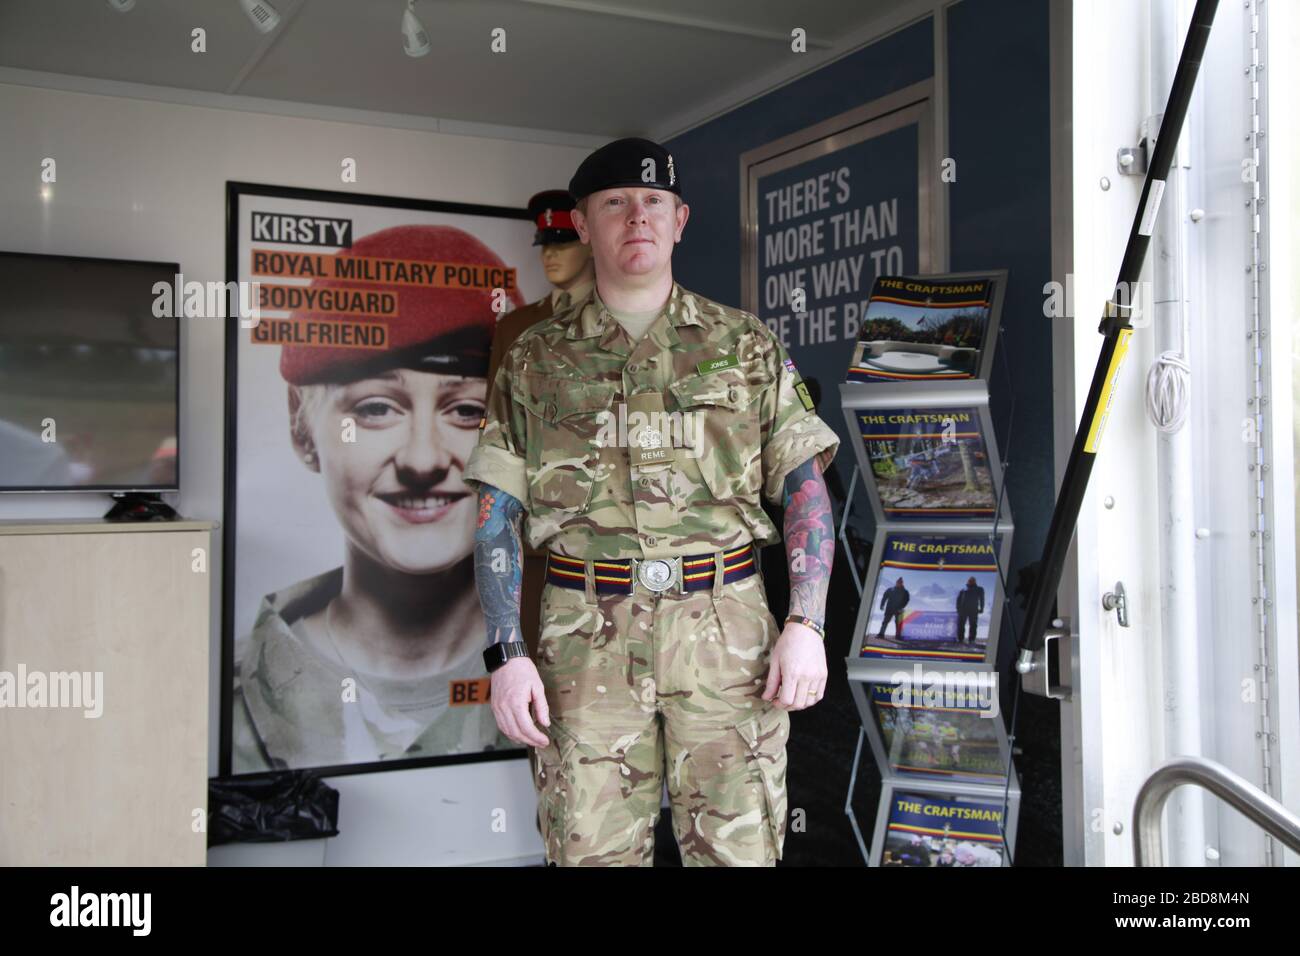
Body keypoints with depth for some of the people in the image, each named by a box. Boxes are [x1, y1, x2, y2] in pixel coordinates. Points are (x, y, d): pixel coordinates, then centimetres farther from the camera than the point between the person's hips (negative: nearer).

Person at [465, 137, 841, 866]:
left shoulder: (746, 346, 10)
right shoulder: (535, 362, 10)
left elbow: (807, 487, 6)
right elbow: (496, 516, 8)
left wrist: (806, 625, -5)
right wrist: (506, 653, -1)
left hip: (725, 628, 0)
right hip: (587, 636, 0)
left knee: (739, 846, 3)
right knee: (593, 848, 4)